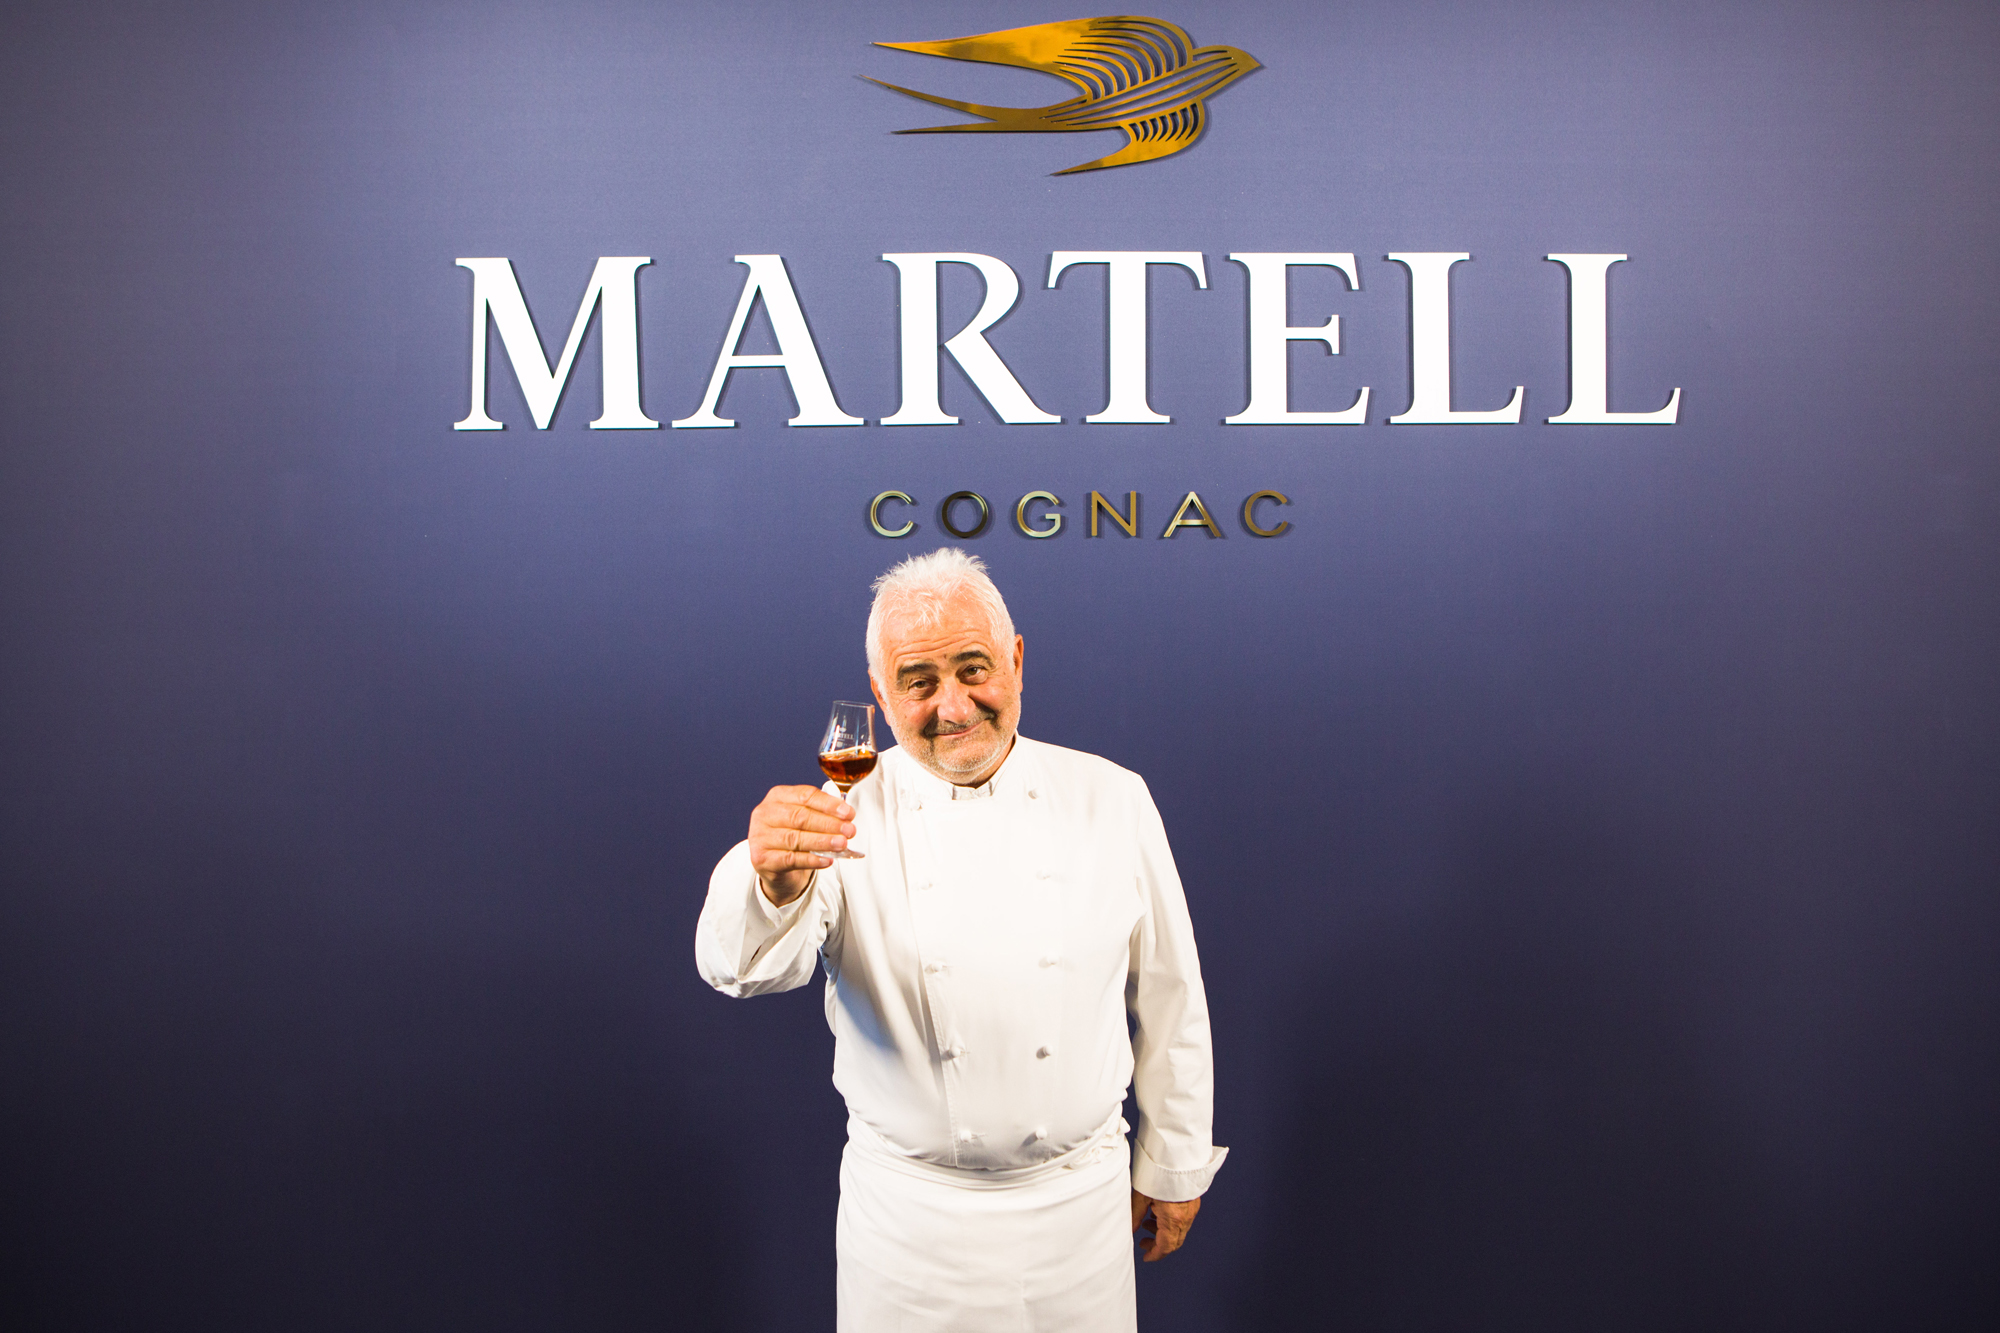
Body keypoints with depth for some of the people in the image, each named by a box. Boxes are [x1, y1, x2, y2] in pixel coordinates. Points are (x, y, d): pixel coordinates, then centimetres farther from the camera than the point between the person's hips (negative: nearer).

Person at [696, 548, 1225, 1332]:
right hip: (907, 1215, -1)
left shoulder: (1110, 799, -4)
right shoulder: (845, 816, -9)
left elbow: (1167, 994, 3)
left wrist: (1174, 1166, 8)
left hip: (1080, 1204, 1)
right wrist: (773, 886, -46)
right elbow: (743, 966, -24)